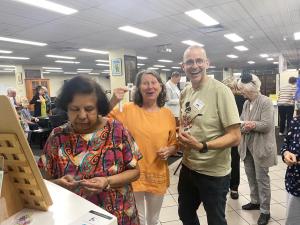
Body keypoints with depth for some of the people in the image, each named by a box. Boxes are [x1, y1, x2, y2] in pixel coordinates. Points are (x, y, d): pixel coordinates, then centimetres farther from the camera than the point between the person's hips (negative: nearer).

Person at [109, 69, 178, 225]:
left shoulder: (167, 114, -2)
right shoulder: (128, 109, -10)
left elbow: (174, 144, 8)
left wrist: (169, 151, -12)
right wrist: (113, 101, -27)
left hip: (157, 176, 3)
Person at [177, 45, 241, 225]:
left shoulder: (221, 91, -18)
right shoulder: (184, 93, 3)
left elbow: (235, 137, -20)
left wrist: (202, 146, -33)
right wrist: (181, 133, -6)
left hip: (214, 173, -6)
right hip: (188, 167, 7)